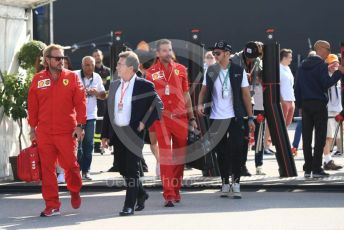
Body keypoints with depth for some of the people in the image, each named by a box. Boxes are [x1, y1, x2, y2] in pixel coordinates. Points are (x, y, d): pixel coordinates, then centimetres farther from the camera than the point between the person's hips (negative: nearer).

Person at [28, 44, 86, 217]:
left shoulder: (72, 77, 2)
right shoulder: (38, 79, 6)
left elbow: (80, 102, -1)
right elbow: (32, 106, 10)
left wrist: (80, 125, -7)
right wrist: (32, 128, 10)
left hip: (67, 131, -2)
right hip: (44, 133, 2)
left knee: (70, 164, 0)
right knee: (47, 168, 2)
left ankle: (75, 192, 29)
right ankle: (52, 205, 8)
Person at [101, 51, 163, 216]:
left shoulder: (144, 86, -7)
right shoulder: (114, 85, 11)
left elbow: (158, 106, -4)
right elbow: (108, 110, 13)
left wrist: (144, 123, -10)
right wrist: (105, 134, 10)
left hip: (133, 133, -6)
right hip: (117, 133, 6)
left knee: (132, 169, -5)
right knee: (123, 169, 12)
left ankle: (129, 205, 1)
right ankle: (141, 194, 32)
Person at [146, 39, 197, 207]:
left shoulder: (180, 69, 9)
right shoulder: (151, 73, 2)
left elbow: (186, 95, 14)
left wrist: (192, 118, 13)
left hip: (180, 117, 3)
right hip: (161, 118, -3)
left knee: (180, 155, 7)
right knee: (165, 156, -6)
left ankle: (176, 190, 20)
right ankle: (169, 195, -8)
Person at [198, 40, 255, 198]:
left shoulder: (238, 71, -3)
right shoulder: (211, 71, 3)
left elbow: (246, 94, -1)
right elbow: (204, 90, 10)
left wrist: (250, 118, -4)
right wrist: (200, 104, -11)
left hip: (235, 117, -2)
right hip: (216, 118, 2)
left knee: (236, 151, -4)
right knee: (221, 152, 7)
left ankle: (236, 184, 3)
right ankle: (225, 183, 17)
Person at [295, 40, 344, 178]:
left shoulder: (302, 66, 13)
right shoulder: (321, 65, -8)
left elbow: (297, 88, 12)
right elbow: (326, 84, -17)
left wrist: (300, 104, 16)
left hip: (305, 105, 6)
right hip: (319, 104, -6)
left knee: (306, 137, 6)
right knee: (320, 137, -3)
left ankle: (307, 169, 7)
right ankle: (316, 169, -7)